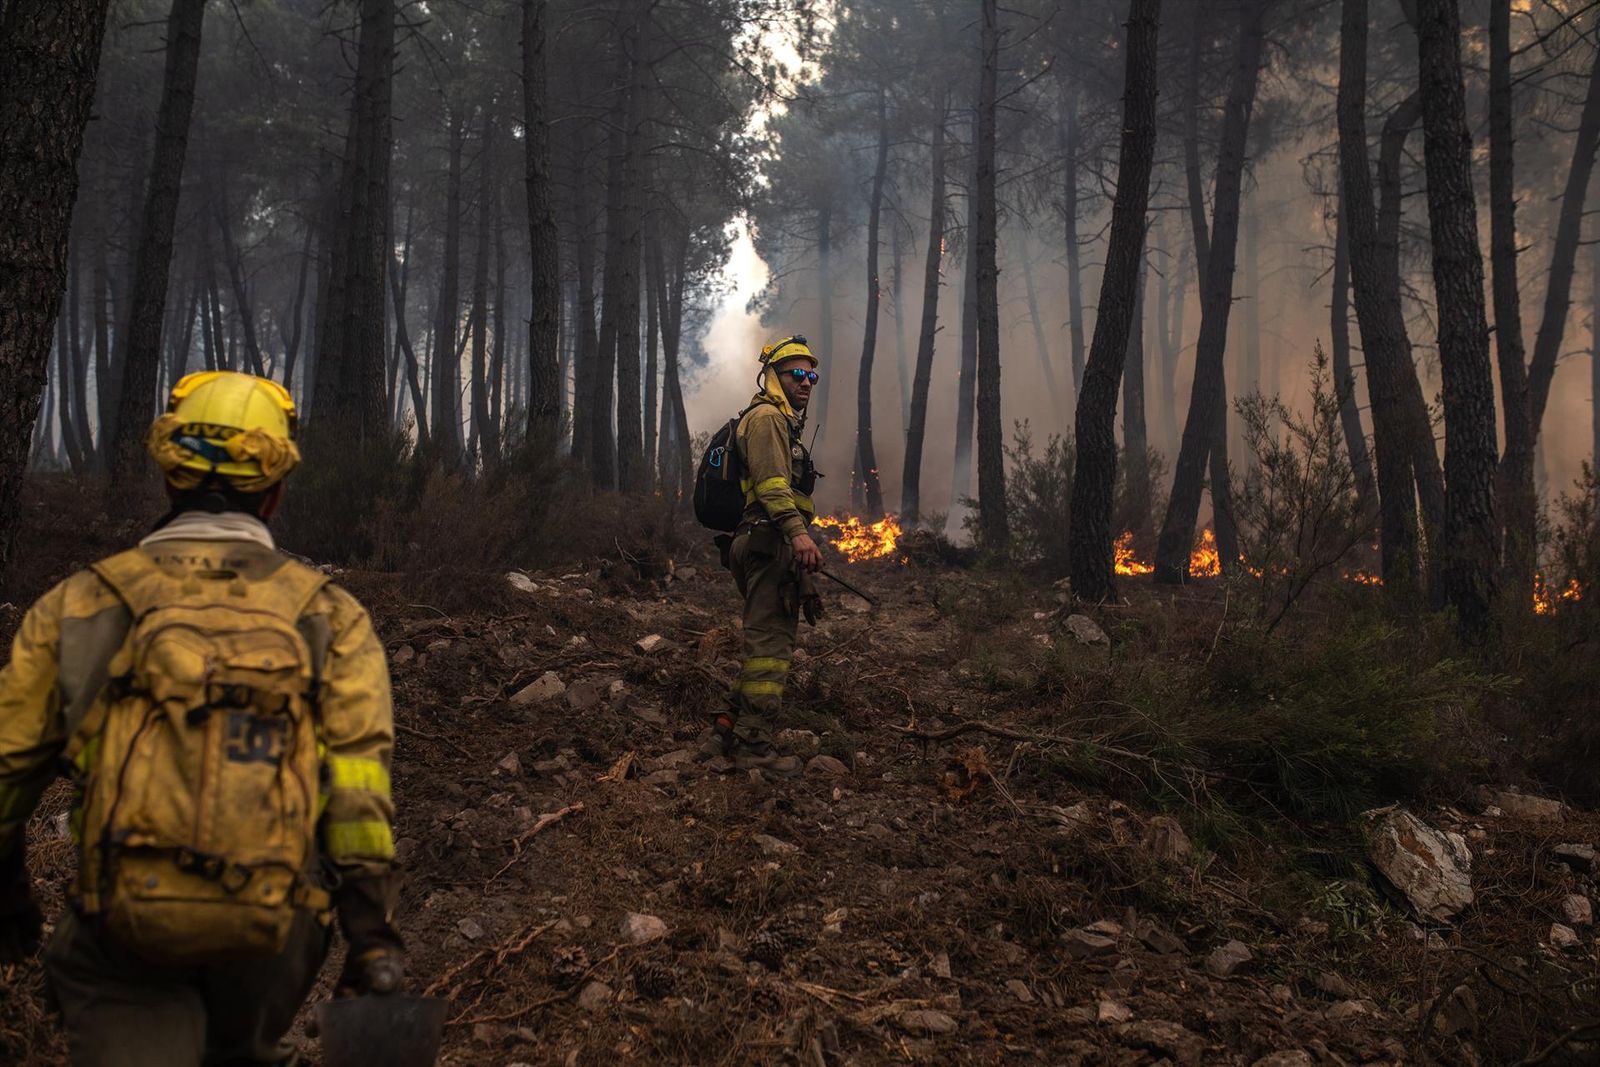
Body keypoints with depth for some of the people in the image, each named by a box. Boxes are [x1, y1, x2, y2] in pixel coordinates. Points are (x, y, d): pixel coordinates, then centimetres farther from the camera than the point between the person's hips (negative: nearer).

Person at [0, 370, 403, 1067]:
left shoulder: (78, 604, 2)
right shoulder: (330, 616, 0)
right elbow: (361, 788, -9)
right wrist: (375, 941, -6)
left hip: (121, 934, -2)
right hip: (274, 932, 2)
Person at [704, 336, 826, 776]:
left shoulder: (783, 424, 28)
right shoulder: (767, 417, -5)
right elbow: (771, 481, -20)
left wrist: (802, 576, 30)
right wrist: (798, 531, -32)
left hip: (773, 547, 11)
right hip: (770, 543, -11)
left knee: (769, 642, 13)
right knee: (770, 644, -11)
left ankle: (729, 729, 16)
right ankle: (753, 744, -9)